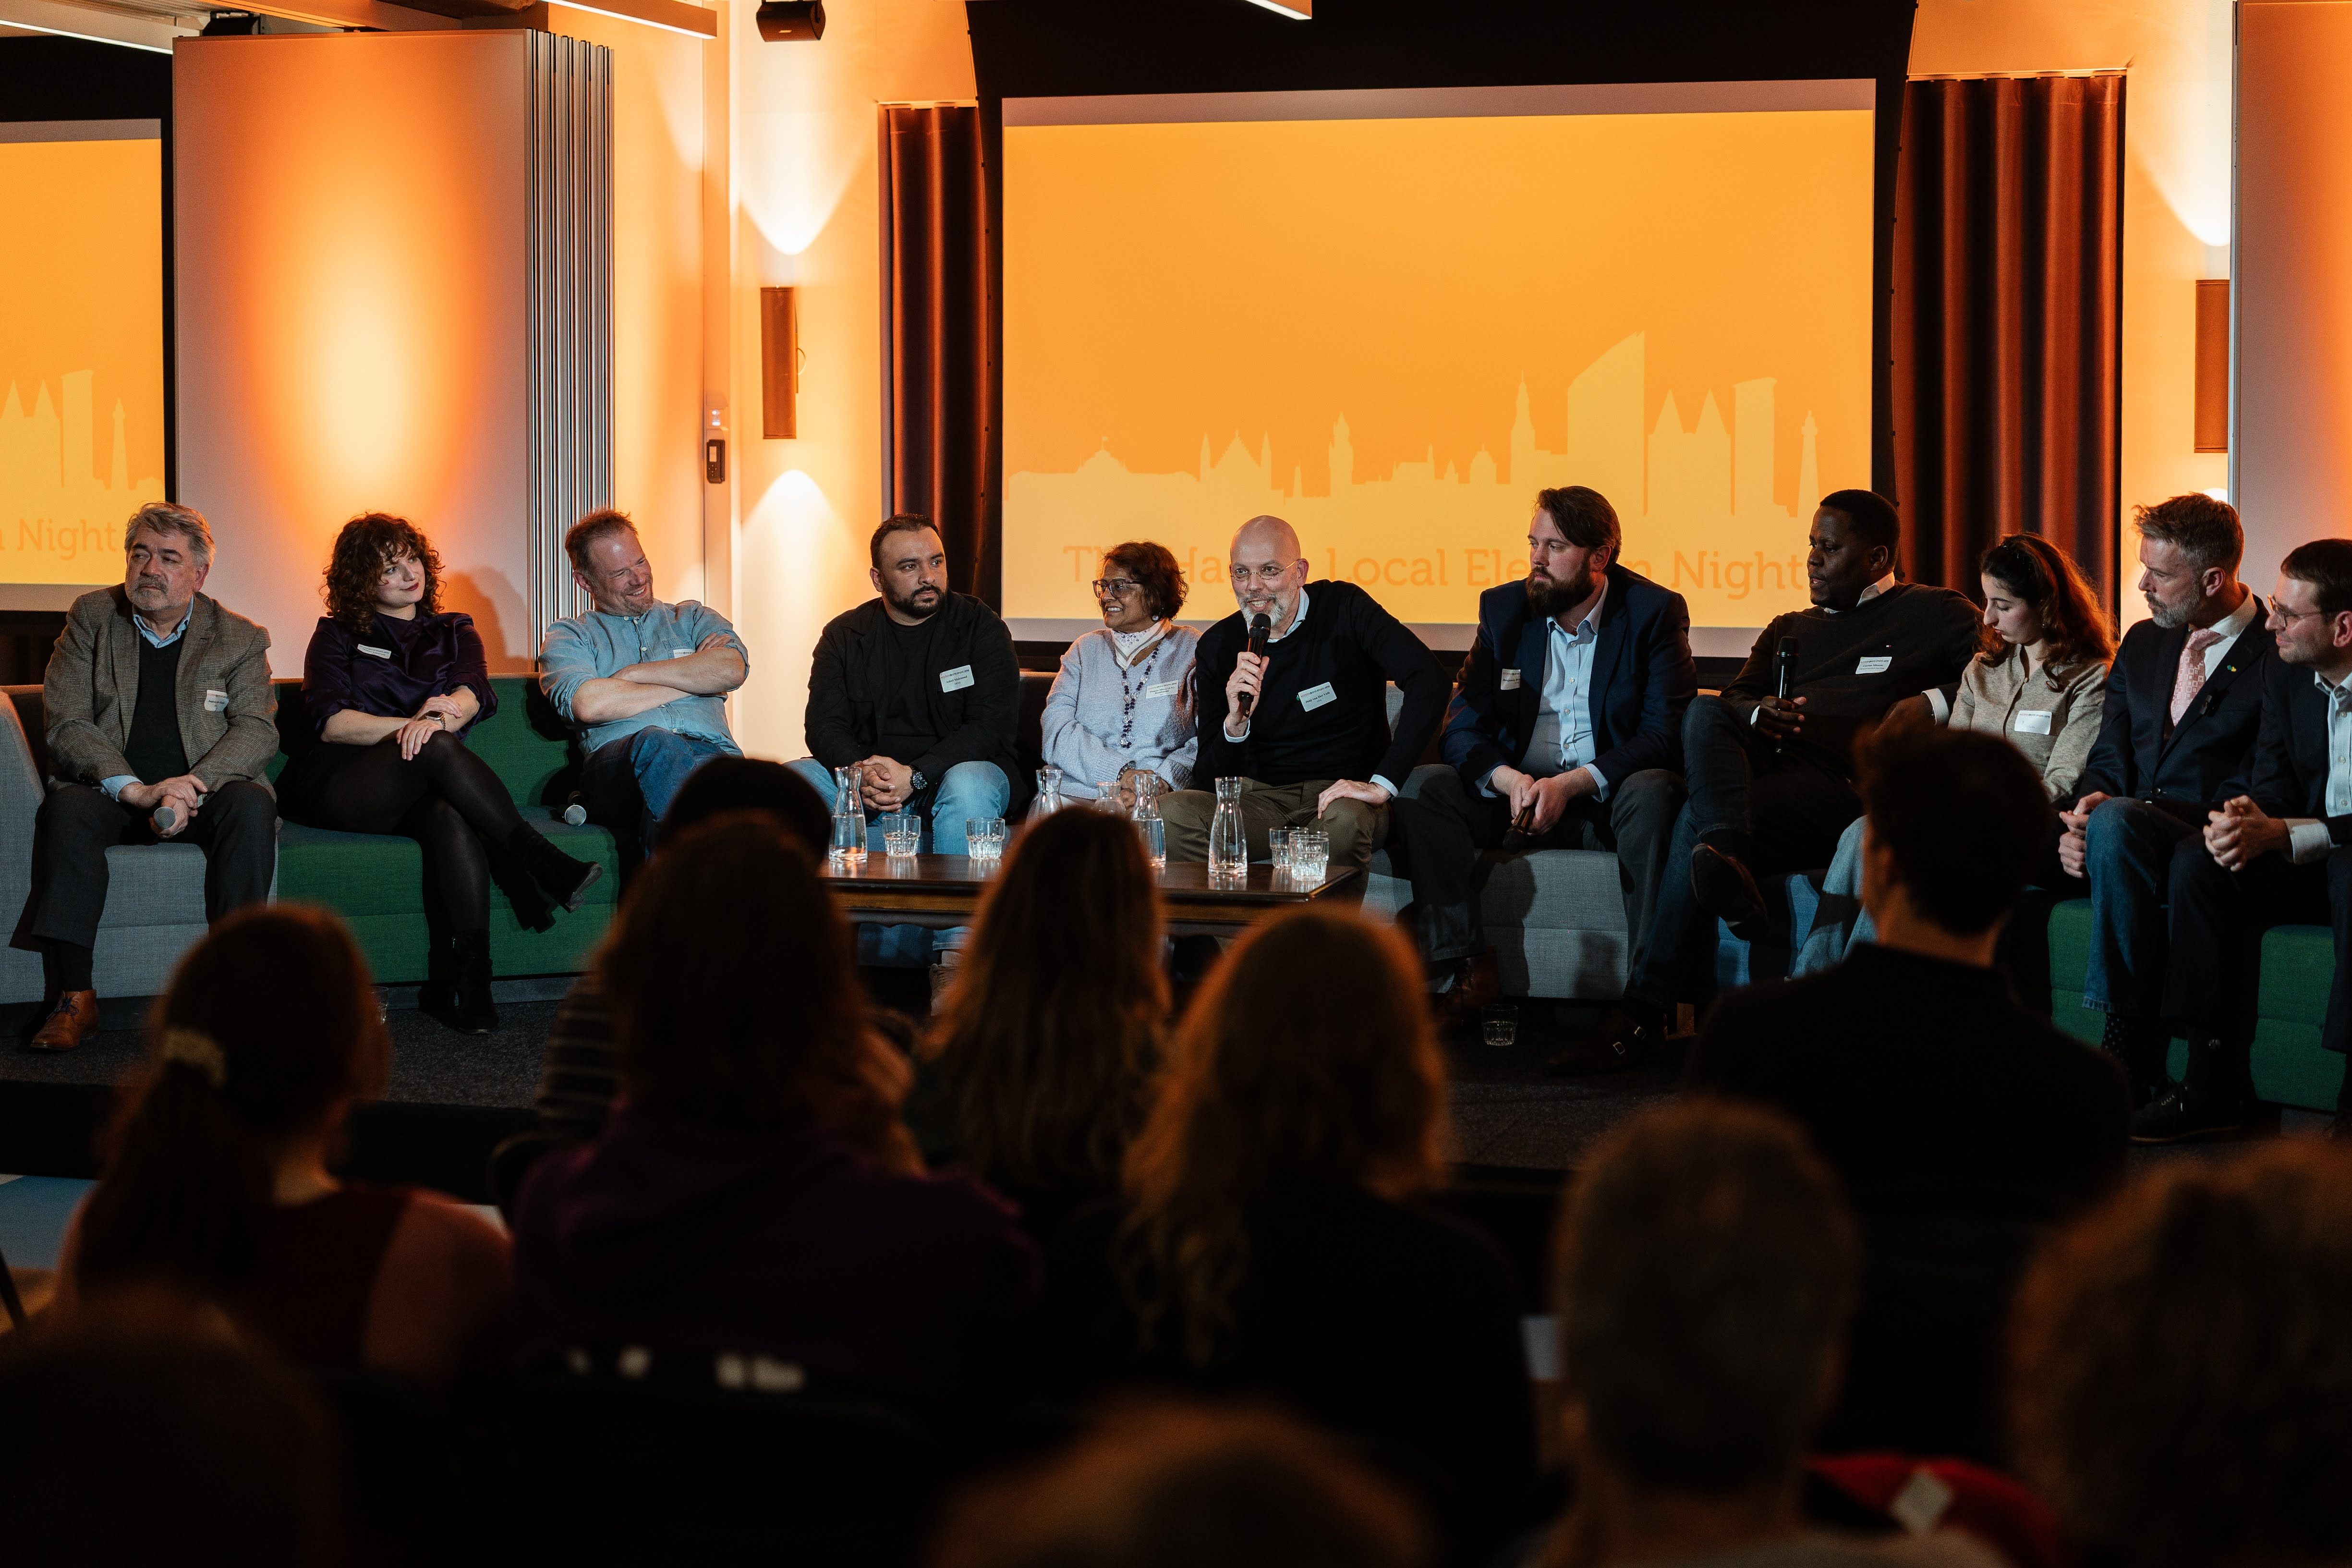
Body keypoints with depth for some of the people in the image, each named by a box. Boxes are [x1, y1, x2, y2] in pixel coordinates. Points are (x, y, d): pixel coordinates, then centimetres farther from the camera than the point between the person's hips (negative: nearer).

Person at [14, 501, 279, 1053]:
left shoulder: (241, 638, 6)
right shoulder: (91, 619, 6)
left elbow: (257, 731, -5)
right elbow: (66, 725, -5)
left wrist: (189, 790, -24)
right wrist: (136, 790, -21)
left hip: (204, 789, 0)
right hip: (111, 789, 0)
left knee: (251, 806, -31)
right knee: (66, 809, -31)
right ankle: (73, 996, -34)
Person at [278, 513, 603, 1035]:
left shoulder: (453, 632, 23)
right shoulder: (337, 635, 17)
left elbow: (476, 693, 0)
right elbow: (329, 722, 0)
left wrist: (445, 710, -25)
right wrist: (410, 727, -16)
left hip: (417, 791, 2)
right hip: (337, 786, -2)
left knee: (451, 817, -38)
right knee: (436, 747, -36)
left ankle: (465, 985, -50)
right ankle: (542, 860, -42)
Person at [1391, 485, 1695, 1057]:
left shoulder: (1655, 612, -5)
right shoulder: (1503, 610, 5)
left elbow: (1665, 733, -13)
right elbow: (1462, 728, 1)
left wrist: (1572, 784, -26)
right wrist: (1509, 780, -22)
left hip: (1608, 795, -3)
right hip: (1519, 791, 4)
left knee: (1653, 793, -38)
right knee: (1423, 787, -21)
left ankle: (1647, 995, -38)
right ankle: (1469, 970, -27)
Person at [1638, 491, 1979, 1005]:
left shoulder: (1932, 613, 17)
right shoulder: (1789, 629, 34)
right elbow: (1736, 698, 23)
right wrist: (1757, 713, -3)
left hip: (1844, 785, -5)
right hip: (1762, 763, 5)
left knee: (1697, 821, -31)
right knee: (1704, 713, -30)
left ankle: (1660, 999, -39)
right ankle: (1726, 854, -55)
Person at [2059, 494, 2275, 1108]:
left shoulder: (2277, 656, -2)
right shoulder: (2143, 643, 21)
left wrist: (2107, 810, -17)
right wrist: (2082, 821, -8)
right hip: (2133, 842, 5)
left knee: (2117, 821, -34)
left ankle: (2129, 1048, -30)